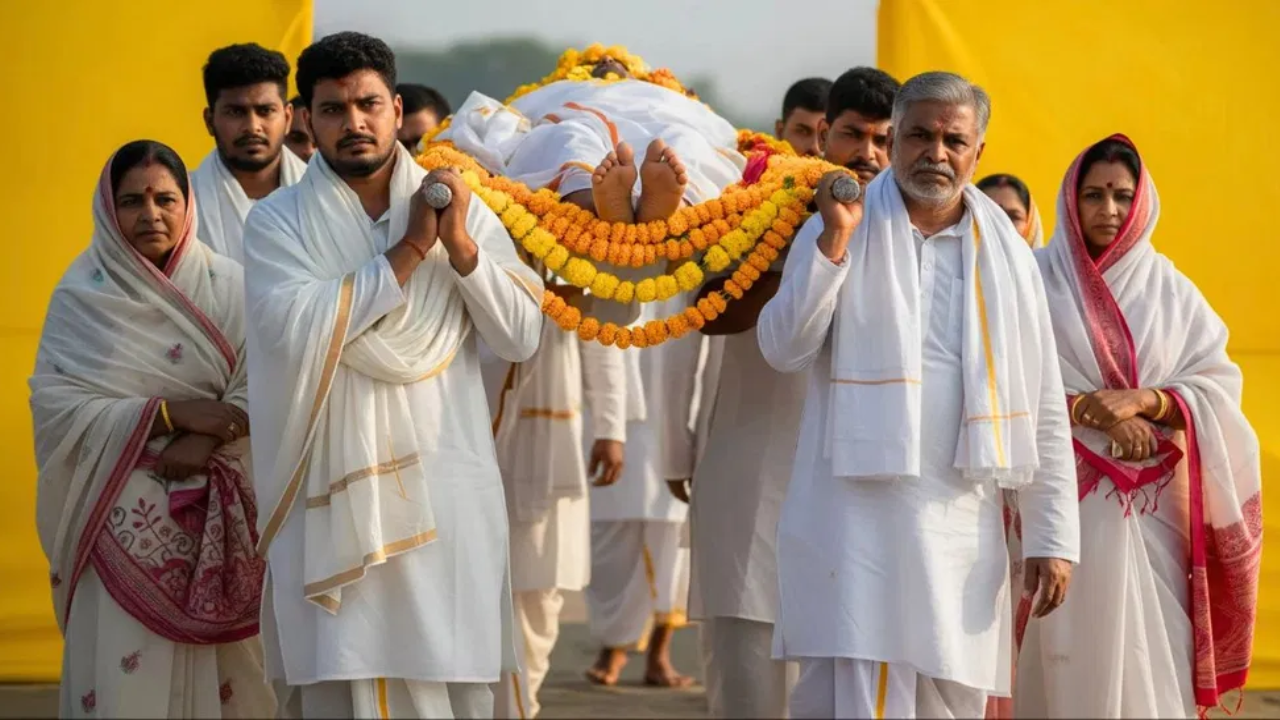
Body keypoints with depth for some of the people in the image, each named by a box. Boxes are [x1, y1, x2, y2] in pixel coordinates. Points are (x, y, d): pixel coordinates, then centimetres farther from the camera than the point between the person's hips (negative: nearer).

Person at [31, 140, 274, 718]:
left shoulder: (227, 287, 4)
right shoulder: (81, 297, 1)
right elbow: (53, 404, -7)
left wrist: (207, 439, -19)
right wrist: (170, 413, -14)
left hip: (216, 517, 1)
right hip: (124, 517, -1)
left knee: (218, 670, 1)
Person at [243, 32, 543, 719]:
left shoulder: (463, 210, 8)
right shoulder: (277, 222, 2)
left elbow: (521, 338, 3)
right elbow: (297, 328, -16)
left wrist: (459, 245, -10)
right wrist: (409, 251, -11)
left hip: (446, 493, 2)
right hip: (331, 494, -2)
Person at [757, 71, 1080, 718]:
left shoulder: (1006, 255, 10)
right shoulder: (839, 231, 4)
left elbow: (1043, 410, 10)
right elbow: (783, 350, -7)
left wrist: (1053, 538, 4)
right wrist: (835, 241, -15)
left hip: (962, 527, 3)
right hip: (856, 515, -3)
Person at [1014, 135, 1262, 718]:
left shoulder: (1170, 289, 8)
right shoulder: (1036, 279, 1)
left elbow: (1219, 385, 4)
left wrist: (1142, 399, -12)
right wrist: (1087, 408, -15)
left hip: (1151, 506, 2)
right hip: (1063, 498, -2)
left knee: (1150, 652, -2)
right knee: (1068, 652, -4)